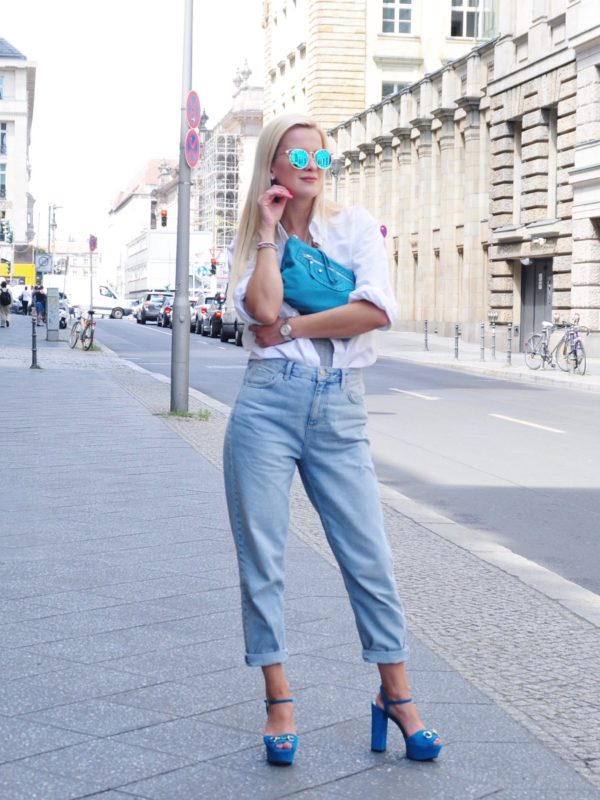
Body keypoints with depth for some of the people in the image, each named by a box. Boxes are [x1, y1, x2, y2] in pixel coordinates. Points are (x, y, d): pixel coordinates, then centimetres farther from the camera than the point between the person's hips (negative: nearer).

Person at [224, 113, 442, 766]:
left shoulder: (355, 226, 7)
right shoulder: (250, 242, 9)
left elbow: (377, 311, -10)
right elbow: (264, 310, -13)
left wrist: (289, 328, -7)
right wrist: (269, 229, -4)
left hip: (340, 409, 0)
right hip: (268, 405, 1)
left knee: (370, 558, 3)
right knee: (261, 559, 2)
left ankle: (396, 696, 16)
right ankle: (279, 701, 15)